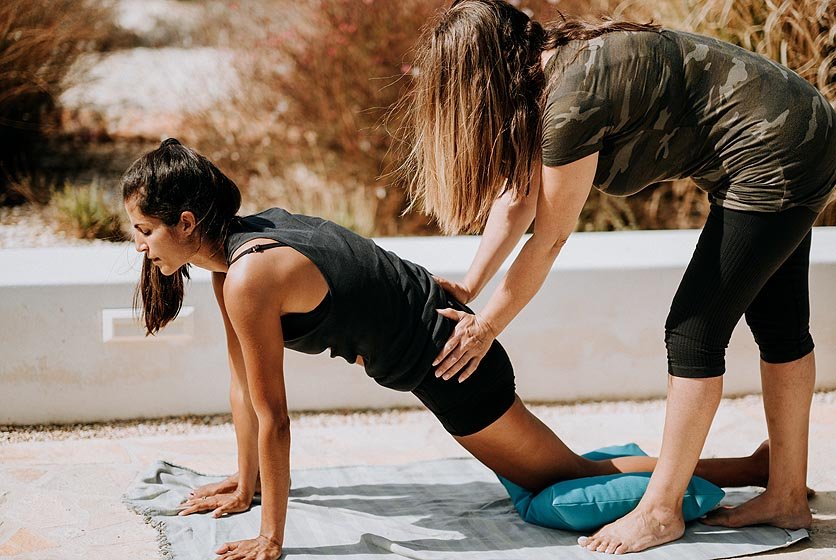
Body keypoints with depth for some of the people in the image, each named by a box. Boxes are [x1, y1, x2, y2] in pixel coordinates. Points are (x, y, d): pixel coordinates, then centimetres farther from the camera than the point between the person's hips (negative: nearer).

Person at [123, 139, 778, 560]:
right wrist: (244, 485, 13)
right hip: (435, 328, 9)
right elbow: (242, 382, 8)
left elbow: (272, 419, -23)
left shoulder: (250, 278, -27)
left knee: (570, 478, 5)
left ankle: (759, 466, 13)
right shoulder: (233, 241, 1)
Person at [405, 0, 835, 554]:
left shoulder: (572, 97, -26)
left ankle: (661, 512, 6)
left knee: (694, 332, -5)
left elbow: (549, 239, -17)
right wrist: (469, 286, 8)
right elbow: (519, 198, 9)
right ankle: (788, 497, 27)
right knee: (778, 324, 16)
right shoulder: (554, 62, 3)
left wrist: (485, 327, -6)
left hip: (776, 159, -10)